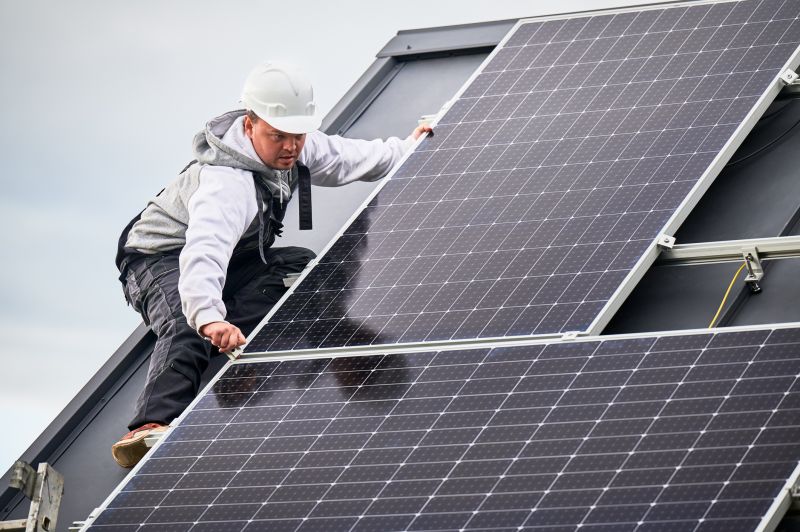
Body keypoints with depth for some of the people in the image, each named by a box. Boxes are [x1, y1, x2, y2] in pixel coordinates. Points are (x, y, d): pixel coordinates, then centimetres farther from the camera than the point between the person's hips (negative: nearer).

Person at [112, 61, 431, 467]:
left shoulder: (296, 150, -10)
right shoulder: (227, 183, -39)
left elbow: (342, 158, 15)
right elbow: (204, 250, -56)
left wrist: (403, 150, 27)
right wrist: (210, 317, -73)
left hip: (234, 257, 9)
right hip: (160, 261, -9)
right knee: (188, 331, -39)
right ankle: (152, 425, -56)